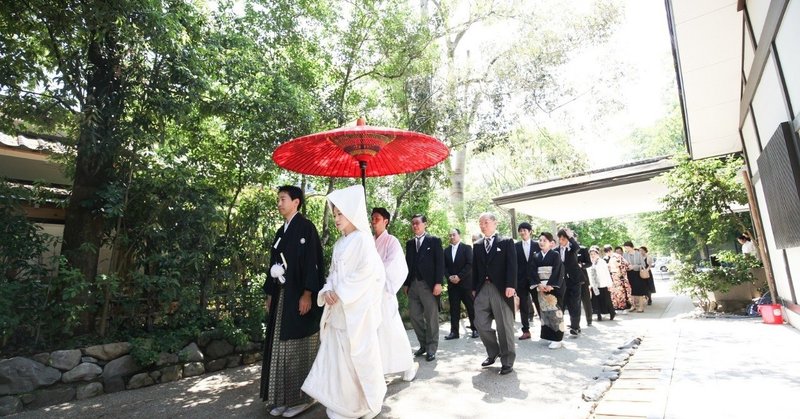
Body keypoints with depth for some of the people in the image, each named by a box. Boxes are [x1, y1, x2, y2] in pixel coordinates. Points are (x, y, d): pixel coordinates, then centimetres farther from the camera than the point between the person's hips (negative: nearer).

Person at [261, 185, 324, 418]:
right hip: (281, 296, 8)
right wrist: (270, 294, 16)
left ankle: (303, 397, 16)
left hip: (300, 296, -8)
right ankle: (283, 398, 23)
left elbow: (312, 261, -15)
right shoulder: (281, 232, 16)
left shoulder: (306, 227, -8)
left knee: (300, 348, 2)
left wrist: (307, 294, -21)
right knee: (281, 347, 11)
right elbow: (274, 264, 18)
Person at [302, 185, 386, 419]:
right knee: (337, 357, 10)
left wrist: (340, 293, -14)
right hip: (338, 310, 7)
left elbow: (367, 272, -16)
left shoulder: (363, 239, -8)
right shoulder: (339, 243, 15)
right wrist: (328, 291, -3)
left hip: (356, 309, -7)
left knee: (359, 357, 3)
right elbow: (333, 273, 16)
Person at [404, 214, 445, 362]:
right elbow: (408, 264, 14)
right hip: (413, 285, 5)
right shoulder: (409, 243, 14)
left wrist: (438, 283, -12)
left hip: (428, 285, -5)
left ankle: (431, 349, 14)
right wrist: (406, 283, 10)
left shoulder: (434, 240, 1)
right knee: (415, 316, 8)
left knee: (431, 318, 2)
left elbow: (440, 263, -5)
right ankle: (423, 345, 24)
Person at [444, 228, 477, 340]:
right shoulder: (446, 250, 12)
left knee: (471, 307, 3)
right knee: (454, 308, 3)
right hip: (452, 284, 3)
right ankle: (454, 331, 8)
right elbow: (444, 266, 10)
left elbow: (470, 264, -9)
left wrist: (459, 276, -15)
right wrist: (449, 277, -8)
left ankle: (475, 329, 14)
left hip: (465, 282, -3)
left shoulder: (466, 248, 0)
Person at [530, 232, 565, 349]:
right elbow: (534, 272, 3)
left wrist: (550, 285, -19)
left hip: (553, 287, -4)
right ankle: (547, 336, 16)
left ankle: (557, 338, 1)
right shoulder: (536, 256, 9)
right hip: (540, 287, 4)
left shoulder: (555, 255, -3)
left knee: (555, 311, -5)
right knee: (544, 311, 7)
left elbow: (557, 271, -11)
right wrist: (539, 284, -11)